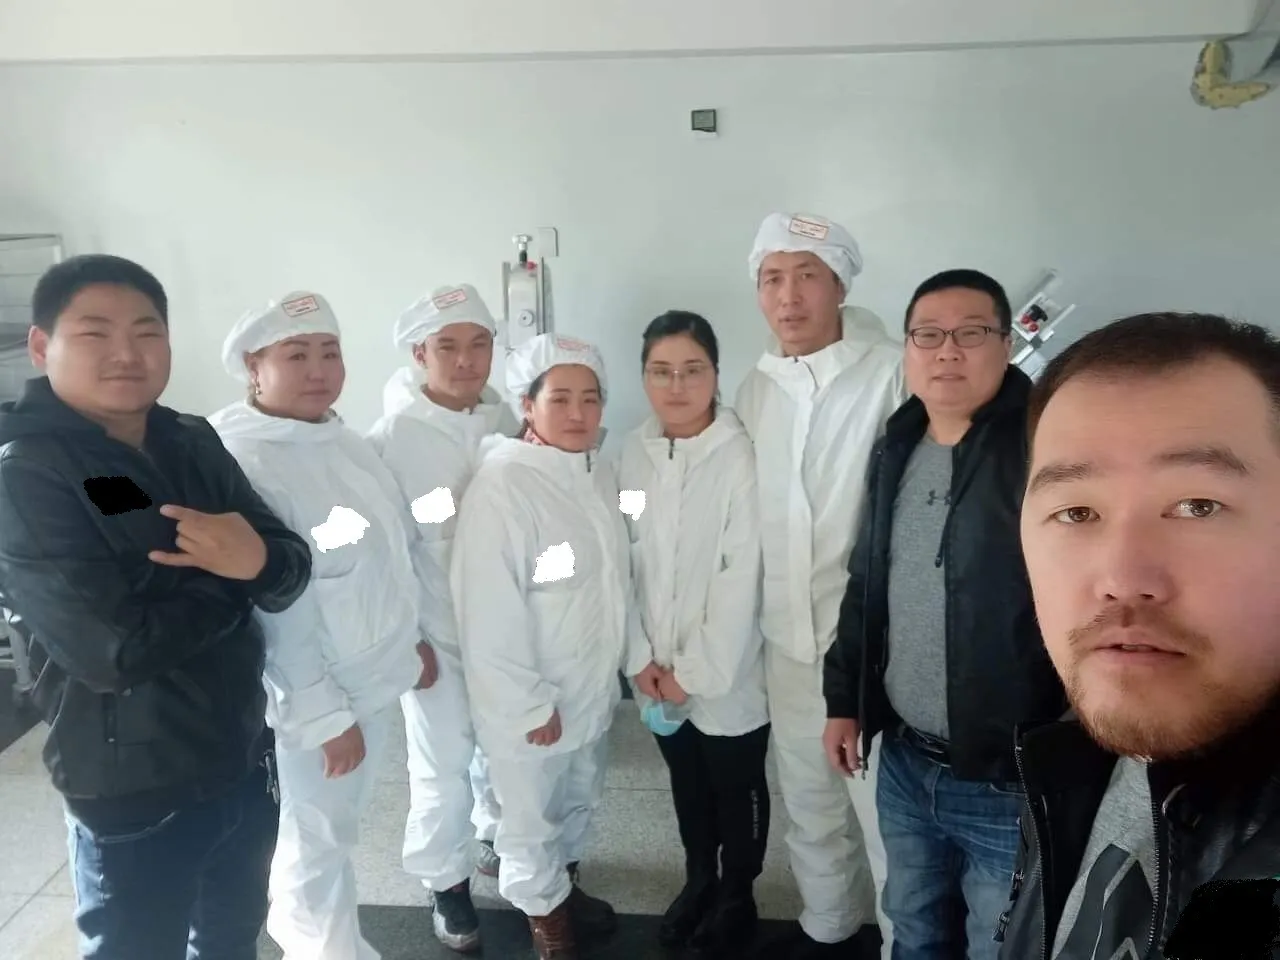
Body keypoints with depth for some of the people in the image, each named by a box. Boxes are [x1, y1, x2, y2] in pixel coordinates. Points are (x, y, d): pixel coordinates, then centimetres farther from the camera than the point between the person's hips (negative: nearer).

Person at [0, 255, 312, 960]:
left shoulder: (196, 444, 0)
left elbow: (292, 572, -5)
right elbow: (116, 650, -26)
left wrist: (257, 559, -27)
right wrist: (227, 573, -12)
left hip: (245, 760, 6)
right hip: (133, 793, -5)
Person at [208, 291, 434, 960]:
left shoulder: (342, 442, 4)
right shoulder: (240, 461, -22)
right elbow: (270, 605, -23)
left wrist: (411, 640, 18)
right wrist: (324, 714, -19)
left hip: (374, 679, 8)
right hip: (310, 697, -8)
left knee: (339, 826, 25)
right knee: (318, 841, 12)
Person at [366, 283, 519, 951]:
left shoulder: (506, 422, -1)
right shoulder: (392, 436, -12)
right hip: (435, 630, -4)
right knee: (443, 765, 7)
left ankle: (497, 838, 47)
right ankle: (446, 880, 31)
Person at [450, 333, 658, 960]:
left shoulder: (600, 475, 2)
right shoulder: (502, 482, -23)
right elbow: (491, 608, -24)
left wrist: (636, 654, 10)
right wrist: (530, 702, -19)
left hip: (591, 687, 7)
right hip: (532, 703, -7)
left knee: (580, 800, 26)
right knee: (532, 819, 14)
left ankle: (567, 884, 51)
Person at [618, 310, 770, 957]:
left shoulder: (740, 457, -17)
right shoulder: (633, 453, -3)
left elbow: (742, 579, -17)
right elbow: (624, 560, 0)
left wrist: (696, 671, -14)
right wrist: (645, 658, -3)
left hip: (727, 673, -4)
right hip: (659, 670, 4)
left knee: (737, 792, 16)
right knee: (686, 784, 23)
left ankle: (736, 896, 40)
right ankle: (697, 881, 46)